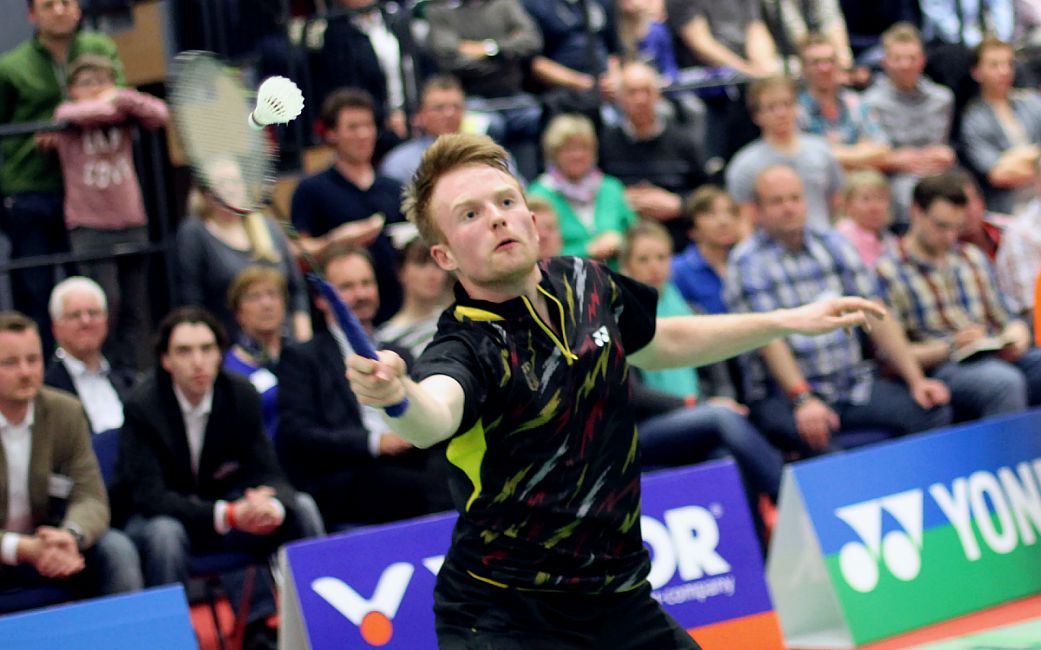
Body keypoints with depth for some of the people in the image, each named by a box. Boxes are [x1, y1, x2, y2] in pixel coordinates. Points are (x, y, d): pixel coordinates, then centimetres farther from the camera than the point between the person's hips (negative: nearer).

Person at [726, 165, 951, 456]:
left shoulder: (833, 244, 13)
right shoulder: (747, 262, -2)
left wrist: (916, 380, -1)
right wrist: (803, 399, -27)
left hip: (854, 385, 5)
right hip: (783, 395, -5)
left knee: (934, 411, -17)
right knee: (818, 439, -38)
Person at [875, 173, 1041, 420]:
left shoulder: (973, 258, 23)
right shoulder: (887, 272, 3)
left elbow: (1006, 318, 25)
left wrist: (1015, 337, 0)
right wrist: (949, 348, -15)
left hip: (999, 357, 6)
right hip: (941, 369, -6)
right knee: (1004, 381, -38)